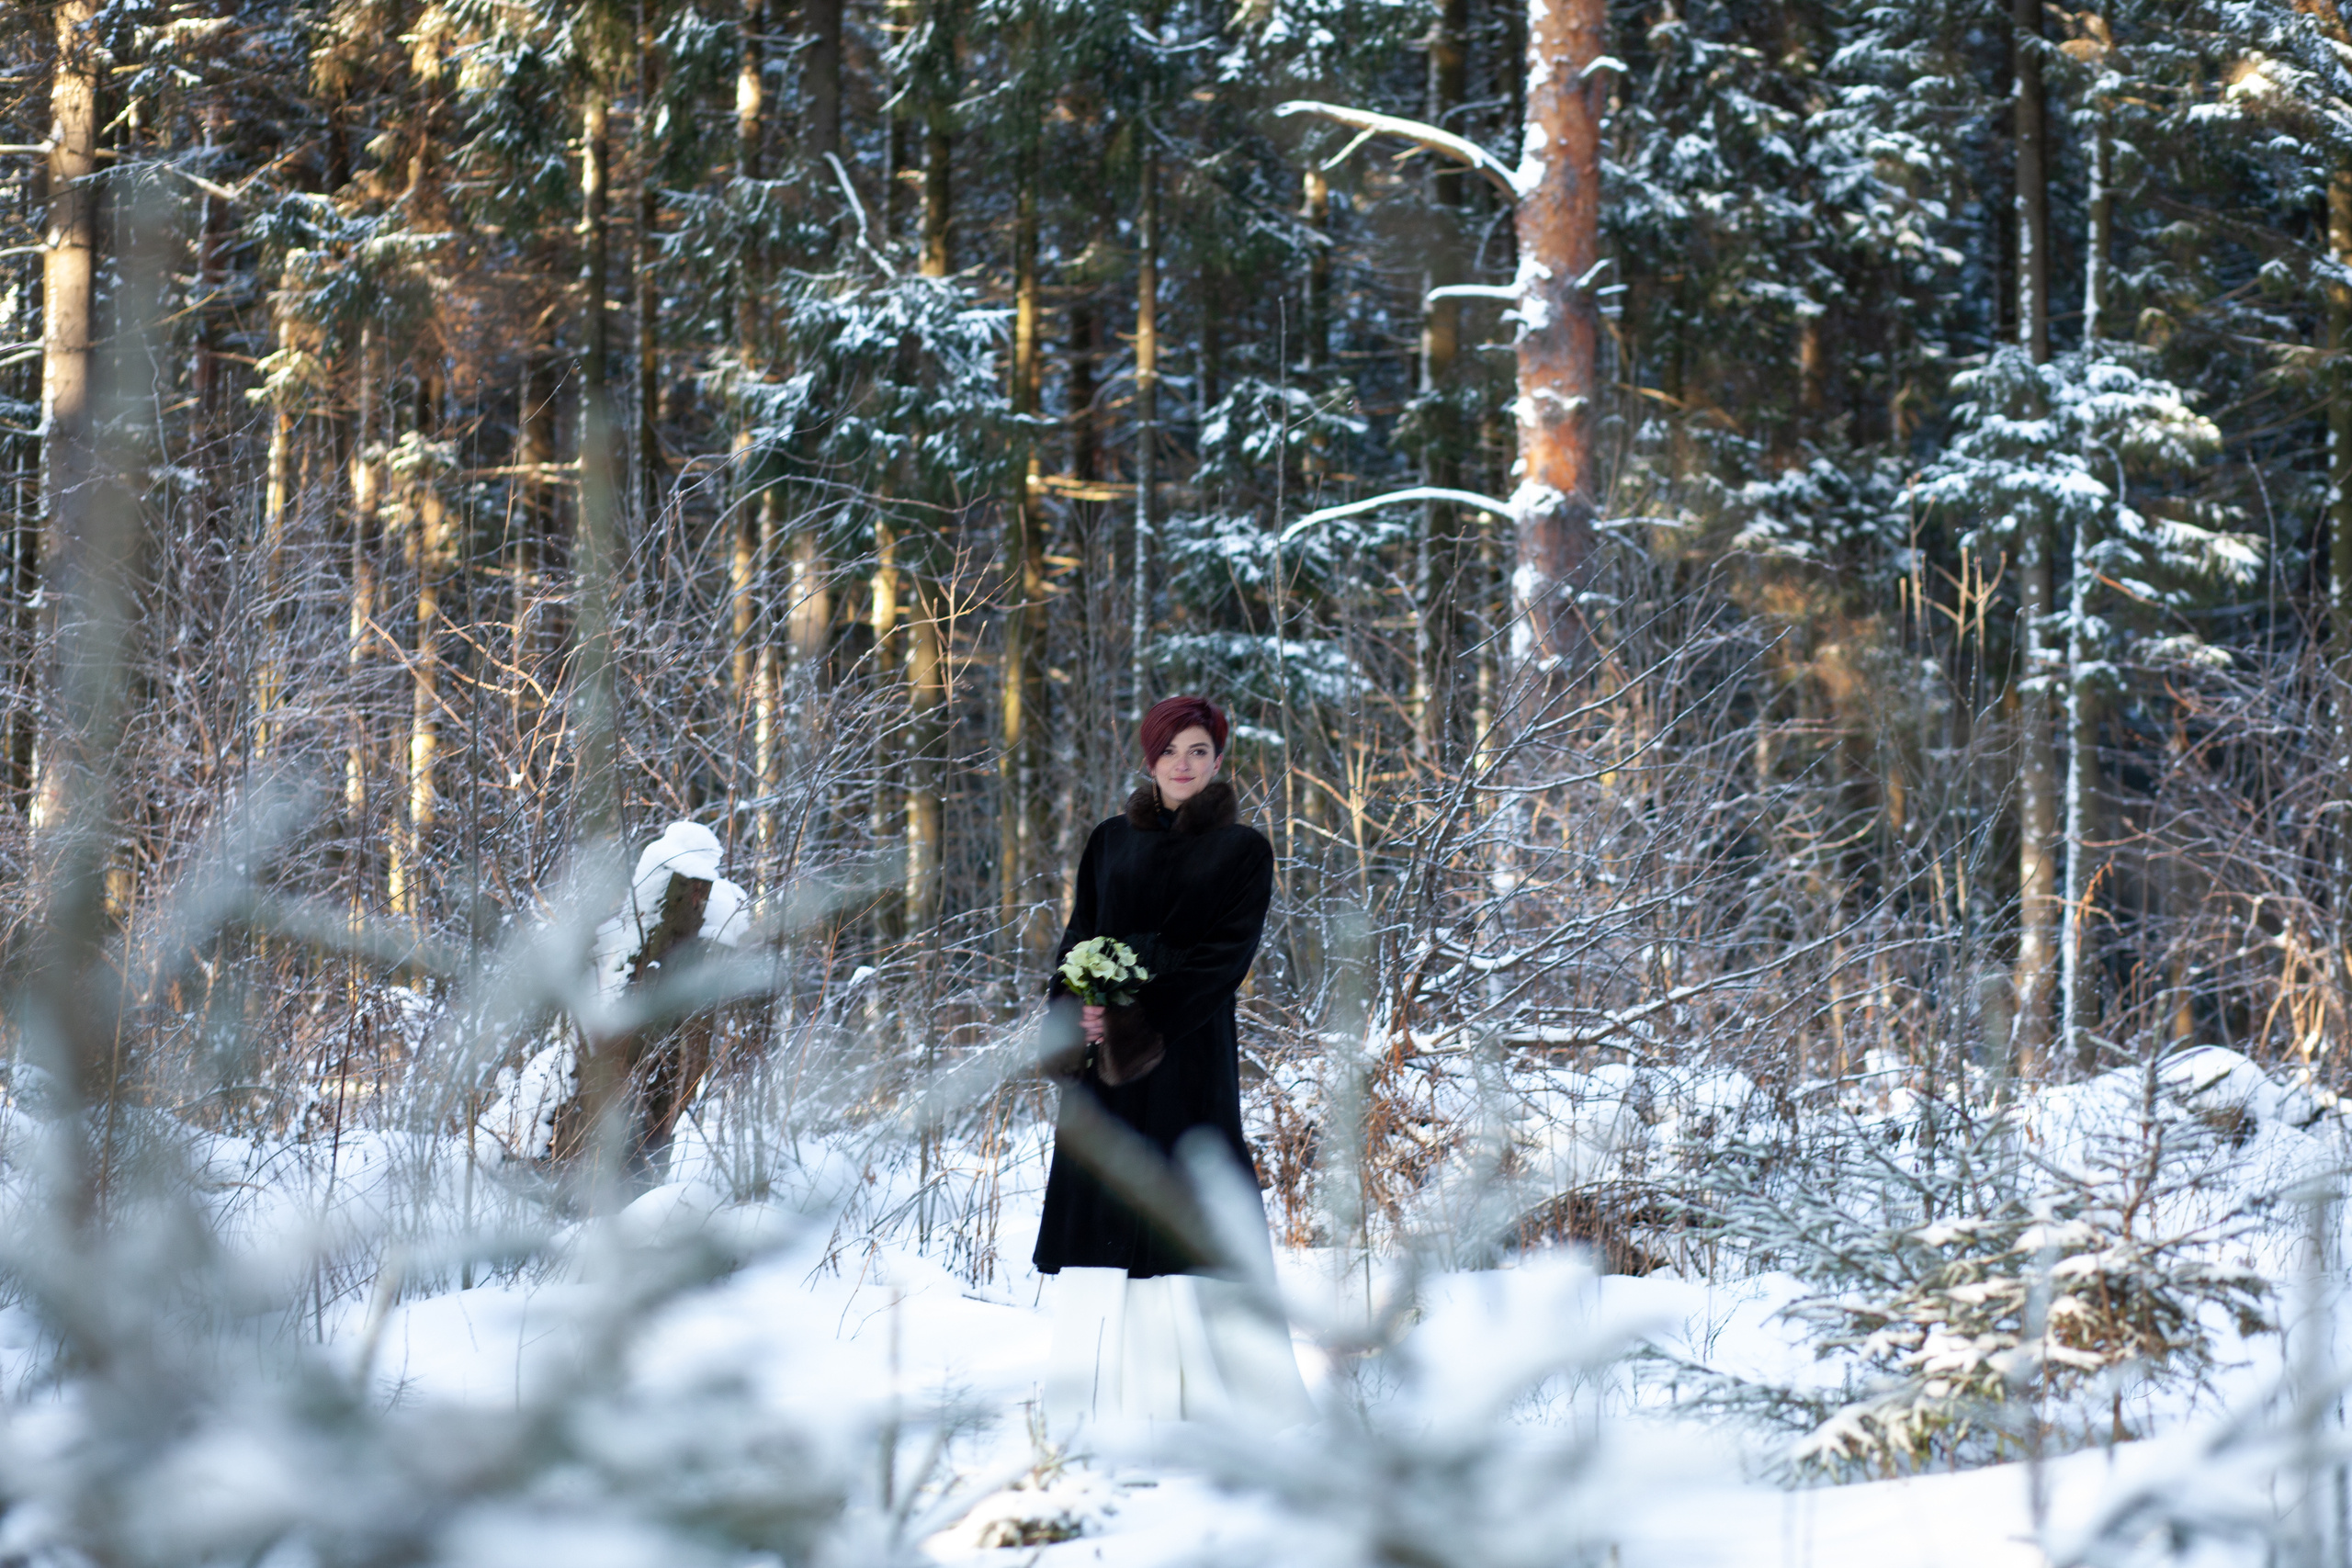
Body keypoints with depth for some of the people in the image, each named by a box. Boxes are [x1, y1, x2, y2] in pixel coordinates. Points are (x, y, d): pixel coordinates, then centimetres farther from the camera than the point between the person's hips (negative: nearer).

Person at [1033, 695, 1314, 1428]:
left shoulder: (1242, 849, 3)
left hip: (1188, 1051, -4)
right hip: (1103, 1055, 4)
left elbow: (1228, 952, -6)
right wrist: (1080, 1006, -10)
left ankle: (1226, 1404, -6)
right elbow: (1078, 935, 10)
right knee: (1104, 1202, 0)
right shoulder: (1111, 842, 14)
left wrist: (1143, 1016, -16)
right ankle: (1109, 1397, 2)